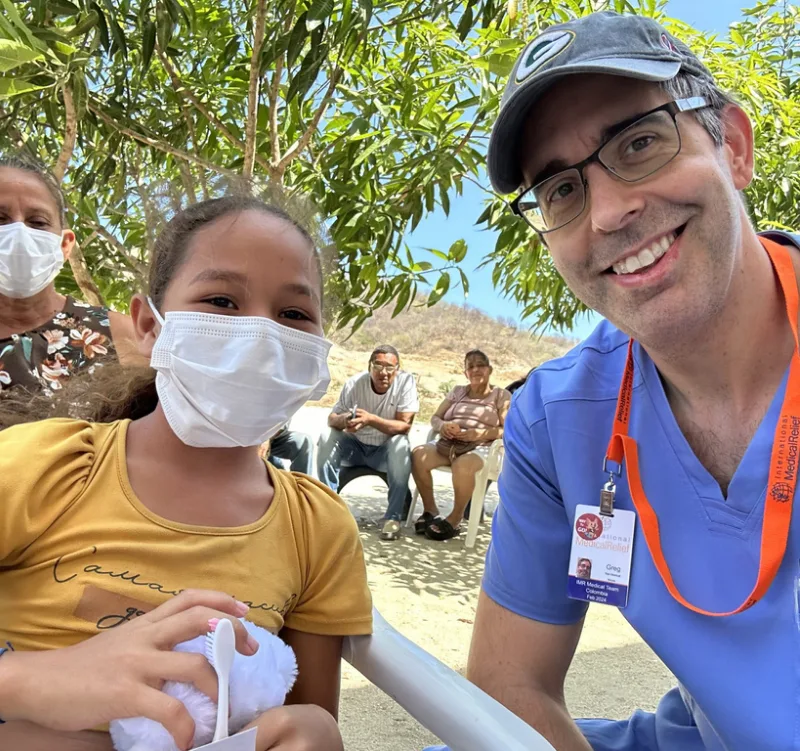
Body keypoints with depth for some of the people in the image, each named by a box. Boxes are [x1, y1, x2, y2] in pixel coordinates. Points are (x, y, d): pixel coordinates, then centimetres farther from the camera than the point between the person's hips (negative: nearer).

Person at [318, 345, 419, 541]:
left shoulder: (406, 381, -19)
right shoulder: (354, 383, -15)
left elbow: (404, 426, -23)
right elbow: (332, 418, -10)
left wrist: (371, 419, -39)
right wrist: (344, 420, -35)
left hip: (386, 450, -2)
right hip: (356, 446, 2)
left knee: (401, 444, -33)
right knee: (328, 438, -23)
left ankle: (393, 517, -26)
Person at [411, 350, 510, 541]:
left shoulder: (501, 395, 9)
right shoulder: (457, 391, 22)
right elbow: (435, 418, 15)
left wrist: (480, 434, -18)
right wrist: (442, 425, -10)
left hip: (480, 448, -4)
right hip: (447, 444, 4)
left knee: (462, 465, -39)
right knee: (418, 454, -26)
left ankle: (455, 519, -18)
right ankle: (430, 510, -10)